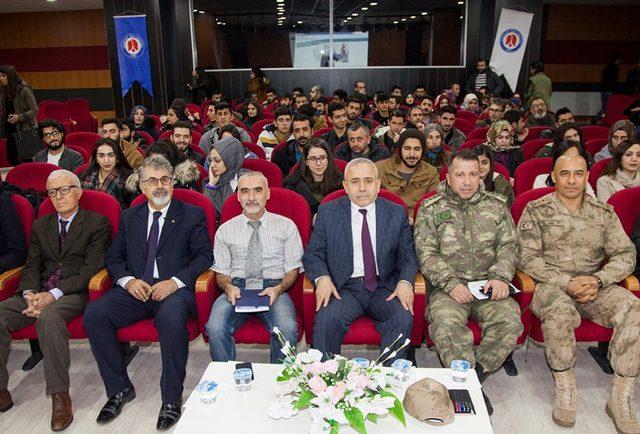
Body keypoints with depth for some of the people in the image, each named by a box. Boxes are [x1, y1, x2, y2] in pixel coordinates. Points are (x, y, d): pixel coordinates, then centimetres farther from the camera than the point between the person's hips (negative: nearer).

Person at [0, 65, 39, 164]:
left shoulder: (24, 90, -11)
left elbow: (35, 110, -10)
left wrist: (19, 117, -21)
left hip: (25, 130, -7)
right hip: (10, 130, 7)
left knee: (27, 159, -4)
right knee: (11, 158, 9)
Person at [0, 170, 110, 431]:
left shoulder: (96, 223, 4)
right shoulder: (41, 225, 22)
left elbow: (92, 268, -7)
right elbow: (32, 266, 13)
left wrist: (54, 294, -18)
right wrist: (30, 294, -10)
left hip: (75, 293, -5)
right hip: (39, 293, 6)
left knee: (49, 316, -36)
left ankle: (60, 395, -28)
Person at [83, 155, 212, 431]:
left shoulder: (193, 215, 6)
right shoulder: (129, 217, 17)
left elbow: (204, 255, -1)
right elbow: (113, 257, 16)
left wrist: (175, 281, -15)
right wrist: (128, 280, -6)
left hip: (174, 290, -4)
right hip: (135, 289, 4)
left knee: (171, 319, -36)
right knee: (94, 315, -21)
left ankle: (171, 399, -17)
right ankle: (119, 389, -2)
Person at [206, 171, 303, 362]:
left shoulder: (286, 226, 8)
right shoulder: (225, 230, 12)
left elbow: (293, 269, 7)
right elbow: (221, 273, 12)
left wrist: (278, 288, -13)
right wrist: (228, 287, -12)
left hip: (274, 288, -1)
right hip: (237, 288, 1)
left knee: (287, 329, -31)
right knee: (215, 328, -29)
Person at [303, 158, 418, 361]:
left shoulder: (397, 213, 8)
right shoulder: (327, 212, 6)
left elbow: (408, 255, 8)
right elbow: (313, 254, 6)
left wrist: (405, 282, -12)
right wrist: (322, 278, -15)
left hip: (384, 288, 1)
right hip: (343, 288, -1)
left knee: (403, 319, -27)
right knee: (326, 319, -29)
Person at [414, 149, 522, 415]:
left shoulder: (496, 205, 15)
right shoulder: (430, 209, 7)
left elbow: (508, 246, 10)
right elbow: (427, 254, -2)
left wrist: (500, 277, -10)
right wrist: (450, 283, -16)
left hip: (487, 286, 2)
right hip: (447, 286, -2)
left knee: (510, 319, -27)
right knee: (445, 323, -32)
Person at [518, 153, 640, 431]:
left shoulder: (604, 213, 10)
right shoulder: (536, 210, 0)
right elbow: (528, 258, -7)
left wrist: (598, 280, -13)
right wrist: (567, 282, -17)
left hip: (595, 285, 3)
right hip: (551, 285, -3)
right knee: (559, 311, -37)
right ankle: (564, 390, -17)